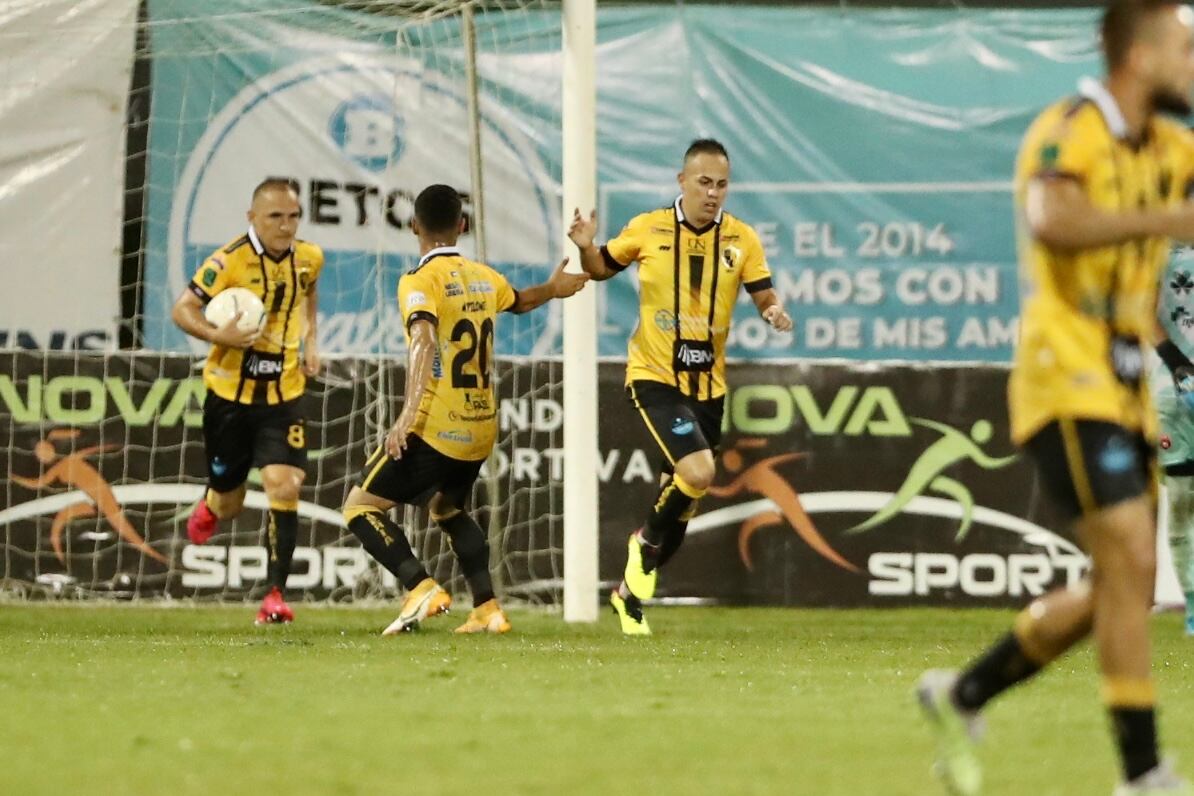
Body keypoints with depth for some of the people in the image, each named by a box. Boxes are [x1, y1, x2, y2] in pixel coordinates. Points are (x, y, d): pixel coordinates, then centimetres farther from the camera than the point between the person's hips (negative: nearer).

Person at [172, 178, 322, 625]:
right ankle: (210, 506, 50)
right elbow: (182, 310, -11)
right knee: (228, 502, 9)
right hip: (230, 392, -2)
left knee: (284, 487, -16)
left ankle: (276, 594, -10)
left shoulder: (308, 258, -1)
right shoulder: (229, 262, -16)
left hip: (283, 393, 2)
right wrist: (218, 335, -29)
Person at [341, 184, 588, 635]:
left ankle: (421, 588, -17)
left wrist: (410, 412, -37)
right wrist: (552, 289, 56)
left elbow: (424, 342, -28)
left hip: (435, 429, -7)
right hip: (481, 429, 7)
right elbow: (521, 302, 33)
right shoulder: (485, 278, 10)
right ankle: (487, 609, 21)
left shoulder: (420, 281, -11)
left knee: (361, 506, 1)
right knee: (447, 510, 30)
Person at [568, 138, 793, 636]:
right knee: (697, 472, -24)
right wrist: (586, 248, -11)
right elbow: (602, 269, 11)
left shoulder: (741, 239, -1)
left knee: (680, 502, 10)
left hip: (708, 385, 4)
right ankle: (647, 543, 4)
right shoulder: (648, 229, -3)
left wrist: (775, 313, -23)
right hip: (654, 377, -3)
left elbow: (765, 297, 0)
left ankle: (630, 593, 30)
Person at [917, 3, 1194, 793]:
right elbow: (1051, 221, -32)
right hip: (1067, 384, -9)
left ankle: (964, 695, 25)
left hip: (1124, 394, 9)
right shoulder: (1069, 133, -13)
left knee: (1122, 591, 9)